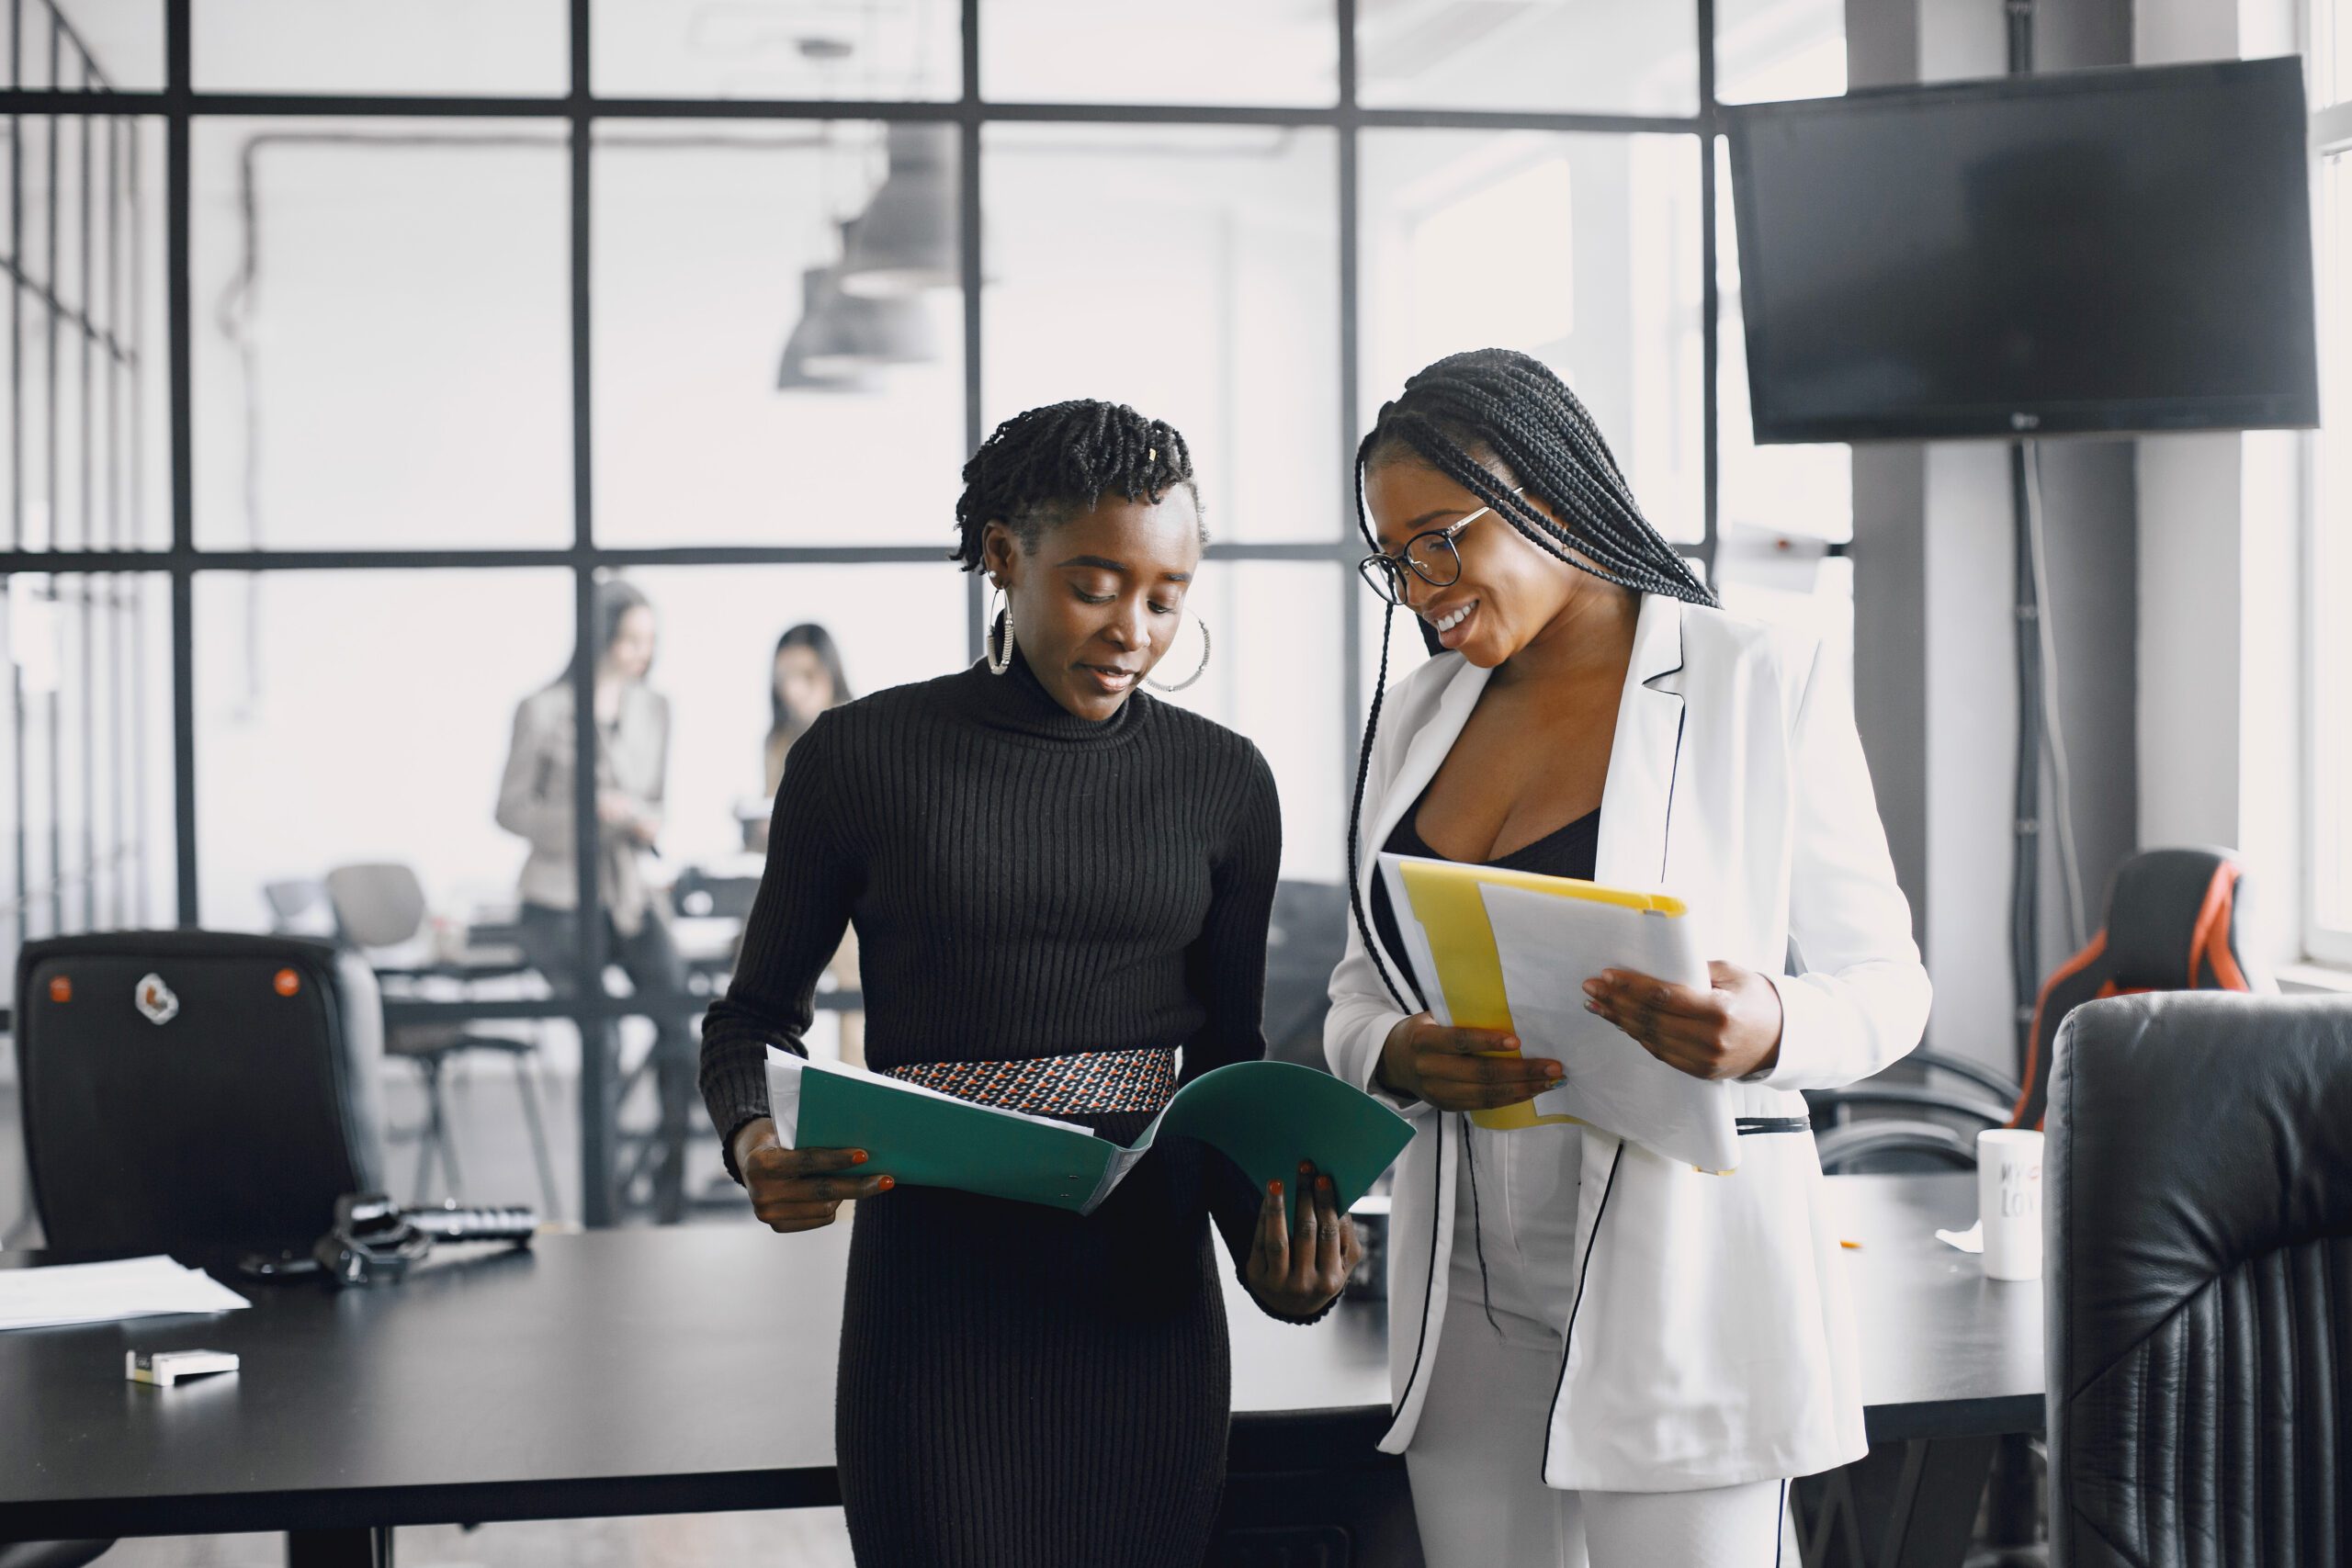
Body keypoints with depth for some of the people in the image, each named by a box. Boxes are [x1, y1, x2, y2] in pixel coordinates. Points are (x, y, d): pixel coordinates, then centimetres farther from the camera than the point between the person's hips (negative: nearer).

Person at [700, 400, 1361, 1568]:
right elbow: (756, 1014, 7)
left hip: (1146, 1295, 2)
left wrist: (1271, 1220, -8)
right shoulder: (861, 757, -3)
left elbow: (1226, 1055, 10)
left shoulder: (1222, 781, 4)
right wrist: (755, 1144, -14)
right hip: (935, 1286, -2)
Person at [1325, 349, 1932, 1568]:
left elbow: (1884, 982, -2)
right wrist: (1396, 1054, -9)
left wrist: (1766, 1029, -24)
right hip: (1466, 1287, 5)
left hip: (1678, 1275, -4)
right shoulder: (1417, 712, 12)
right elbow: (1359, 986, 15)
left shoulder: (1762, 684, -3)